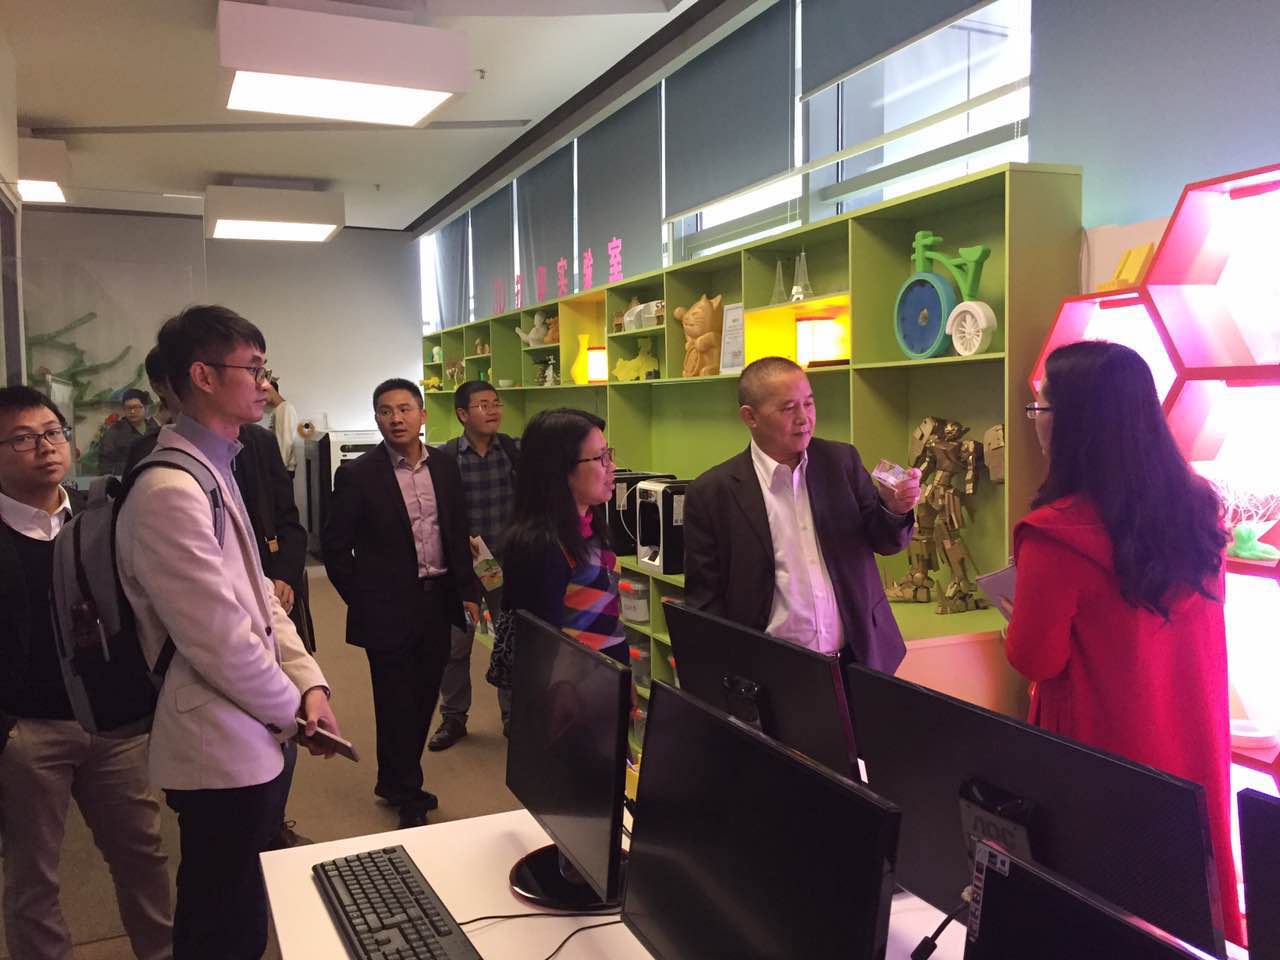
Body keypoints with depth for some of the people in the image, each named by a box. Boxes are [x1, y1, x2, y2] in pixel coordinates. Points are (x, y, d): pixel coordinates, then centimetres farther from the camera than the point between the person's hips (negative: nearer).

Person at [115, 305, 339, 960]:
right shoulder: (170, 491, -23)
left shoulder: (215, 471, 10)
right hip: (224, 749, -9)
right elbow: (221, 642, -23)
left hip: (253, 739, 9)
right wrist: (293, 708, -8)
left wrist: (310, 685, 2)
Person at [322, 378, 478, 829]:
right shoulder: (357, 474, -9)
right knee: (397, 704, 7)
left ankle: (397, 781, 35)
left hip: (437, 601, 5)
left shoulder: (444, 465, 5)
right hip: (389, 608, -4)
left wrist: (467, 590, 7)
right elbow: (335, 547, -4)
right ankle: (406, 796, 25)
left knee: (423, 698, 14)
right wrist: (363, 601, -4)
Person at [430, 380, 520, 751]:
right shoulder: (445, 457, -8)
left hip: (509, 561, 1)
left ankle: (514, 714, 28)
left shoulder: (515, 451, -3)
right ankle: (453, 718, 28)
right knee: (456, 644, 9)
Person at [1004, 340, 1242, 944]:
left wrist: (1020, 614, 5)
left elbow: (1033, 659, -15)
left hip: (1103, 756, -6)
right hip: (1193, 747, 6)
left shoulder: (1058, 532, -25)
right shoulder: (1198, 507, -3)